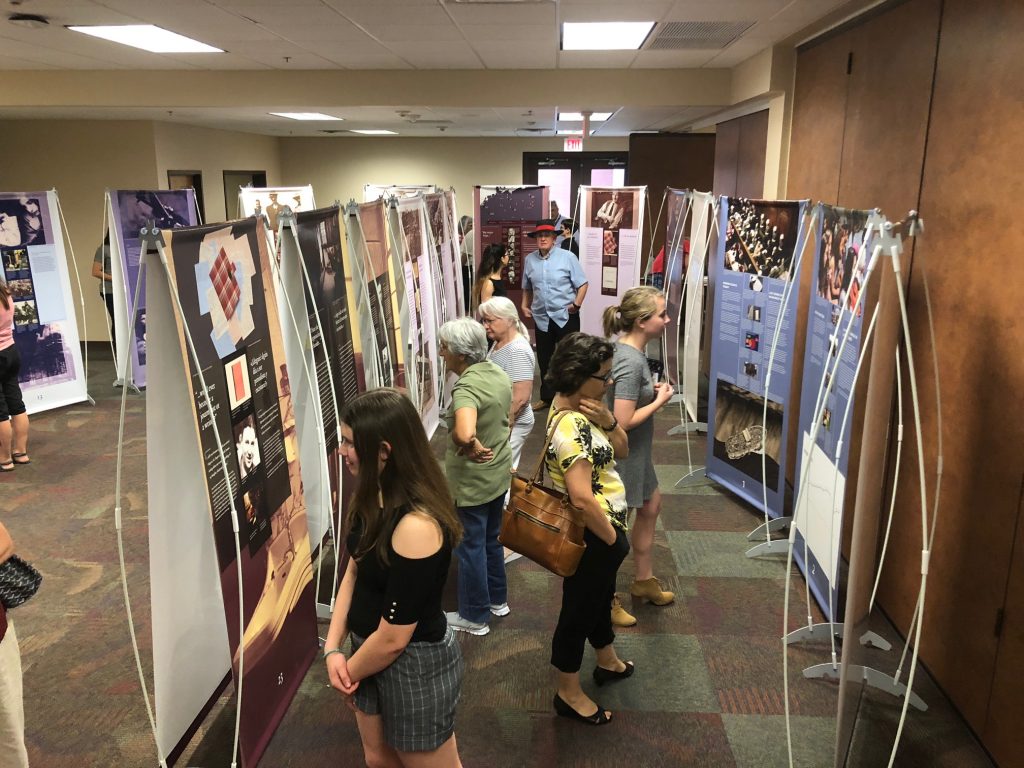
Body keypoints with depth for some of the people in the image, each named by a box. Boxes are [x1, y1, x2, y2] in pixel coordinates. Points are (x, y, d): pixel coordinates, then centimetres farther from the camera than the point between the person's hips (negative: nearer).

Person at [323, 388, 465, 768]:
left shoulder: (416, 526, -33)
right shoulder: (375, 498, -6)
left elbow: (393, 638, -25)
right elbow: (354, 569, 6)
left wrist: (349, 672, -7)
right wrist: (333, 649, -3)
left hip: (415, 663, -8)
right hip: (371, 651, 8)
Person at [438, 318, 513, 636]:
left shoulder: (466, 387, -29)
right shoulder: (498, 374, -1)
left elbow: (464, 434, -47)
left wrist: (472, 449, -29)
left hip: (472, 482, -9)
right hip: (499, 474, 9)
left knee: (471, 547, 9)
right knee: (492, 539, 24)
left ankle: (475, 617, 25)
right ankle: (498, 600, 41)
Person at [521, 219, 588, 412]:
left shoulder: (567, 257, -8)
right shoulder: (529, 260, 5)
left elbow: (582, 284, -6)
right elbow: (527, 288, 18)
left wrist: (576, 304, -16)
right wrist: (525, 305, 6)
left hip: (565, 316, -4)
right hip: (542, 318, 4)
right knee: (544, 359, 14)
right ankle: (546, 397, 28)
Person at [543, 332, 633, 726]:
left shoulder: (582, 408, 0)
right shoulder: (571, 428, -31)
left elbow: (621, 451, 6)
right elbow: (582, 498, -35)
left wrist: (608, 421, -15)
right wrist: (612, 538, -20)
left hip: (597, 529, 10)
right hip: (590, 534, -10)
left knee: (600, 596, 28)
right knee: (579, 608, 9)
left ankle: (608, 662, 53)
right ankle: (569, 693, 30)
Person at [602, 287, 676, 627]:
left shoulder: (624, 348, 0)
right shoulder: (631, 362, -28)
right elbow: (624, 422, -28)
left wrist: (651, 390, 3)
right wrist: (660, 401, -17)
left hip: (635, 452, 10)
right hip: (621, 455, -10)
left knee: (651, 506, 25)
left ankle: (643, 580, 42)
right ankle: (606, 600, 27)